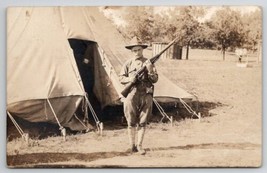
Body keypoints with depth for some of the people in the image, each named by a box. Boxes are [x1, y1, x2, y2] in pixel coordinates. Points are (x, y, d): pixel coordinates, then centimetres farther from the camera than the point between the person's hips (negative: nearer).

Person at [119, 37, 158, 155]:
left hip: (146, 96, 0)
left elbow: (155, 80, 5)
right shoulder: (128, 64, 8)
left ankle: (139, 145, 11)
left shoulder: (148, 63, 7)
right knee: (131, 122, 3)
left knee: (142, 122, 3)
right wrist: (129, 79, -11)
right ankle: (132, 145, 13)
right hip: (131, 96, 0)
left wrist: (150, 71, -13)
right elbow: (121, 78, 9)